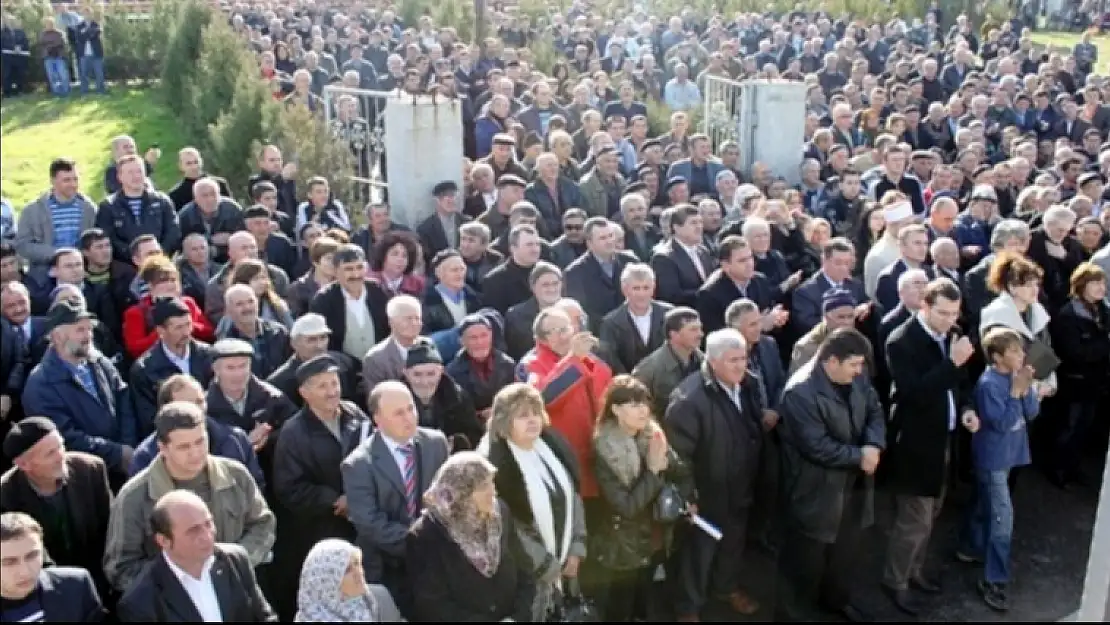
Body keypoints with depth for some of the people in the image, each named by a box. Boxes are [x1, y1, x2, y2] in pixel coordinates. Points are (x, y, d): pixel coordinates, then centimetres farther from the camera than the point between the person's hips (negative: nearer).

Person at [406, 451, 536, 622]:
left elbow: (524, 576, 8)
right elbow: (433, 606, -11)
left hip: (508, 618, 4)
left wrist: (518, 617, -7)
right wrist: (494, 620, -15)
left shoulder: (501, 514, 2)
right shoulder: (426, 536, -11)